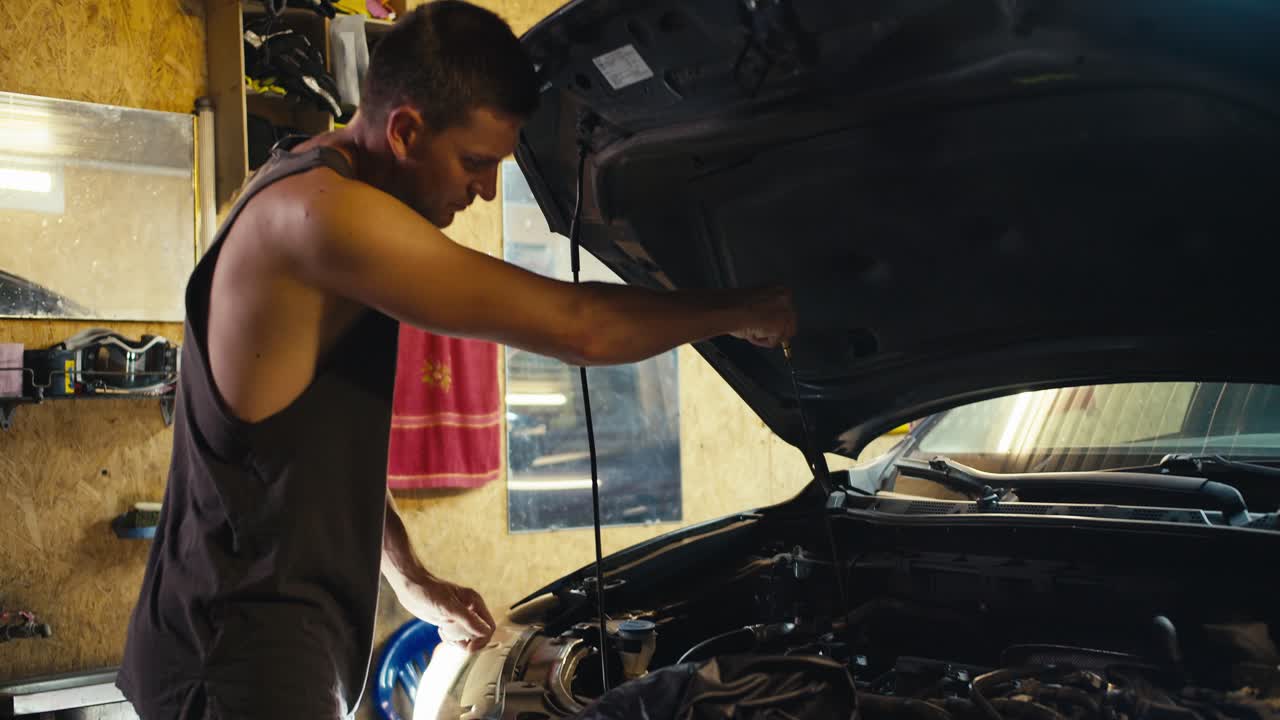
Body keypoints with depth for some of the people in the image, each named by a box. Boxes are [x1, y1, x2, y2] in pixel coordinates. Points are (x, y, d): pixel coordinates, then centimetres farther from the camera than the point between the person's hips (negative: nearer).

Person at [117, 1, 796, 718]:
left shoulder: (302, 194, 11)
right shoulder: (321, 211, -22)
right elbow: (579, 328, -22)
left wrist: (412, 579, 20)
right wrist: (748, 311, -7)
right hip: (249, 656, -10)